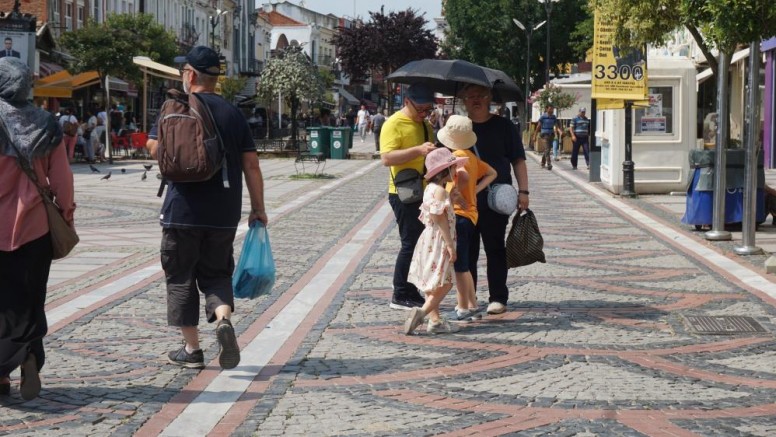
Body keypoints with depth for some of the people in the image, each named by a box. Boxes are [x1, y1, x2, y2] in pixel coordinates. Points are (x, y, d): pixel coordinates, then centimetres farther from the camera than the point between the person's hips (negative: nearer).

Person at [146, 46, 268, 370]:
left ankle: (191, 349, 10)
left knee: (181, 278, 9)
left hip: (183, 210, -3)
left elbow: (155, 147, -13)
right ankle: (223, 319, -13)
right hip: (224, 215, 3)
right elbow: (251, 164, 5)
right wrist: (258, 208, 10)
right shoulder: (233, 113, 6)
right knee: (216, 273, 15)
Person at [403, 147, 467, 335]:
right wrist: (450, 245, -19)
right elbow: (441, 219, -21)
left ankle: (435, 320, 14)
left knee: (434, 284, 12)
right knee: (444, 283, -7)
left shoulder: (430, 188, 12)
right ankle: (422, 312, -17)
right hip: (439, 242, -10)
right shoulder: (440, 191, -17)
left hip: (430, 241, 10)